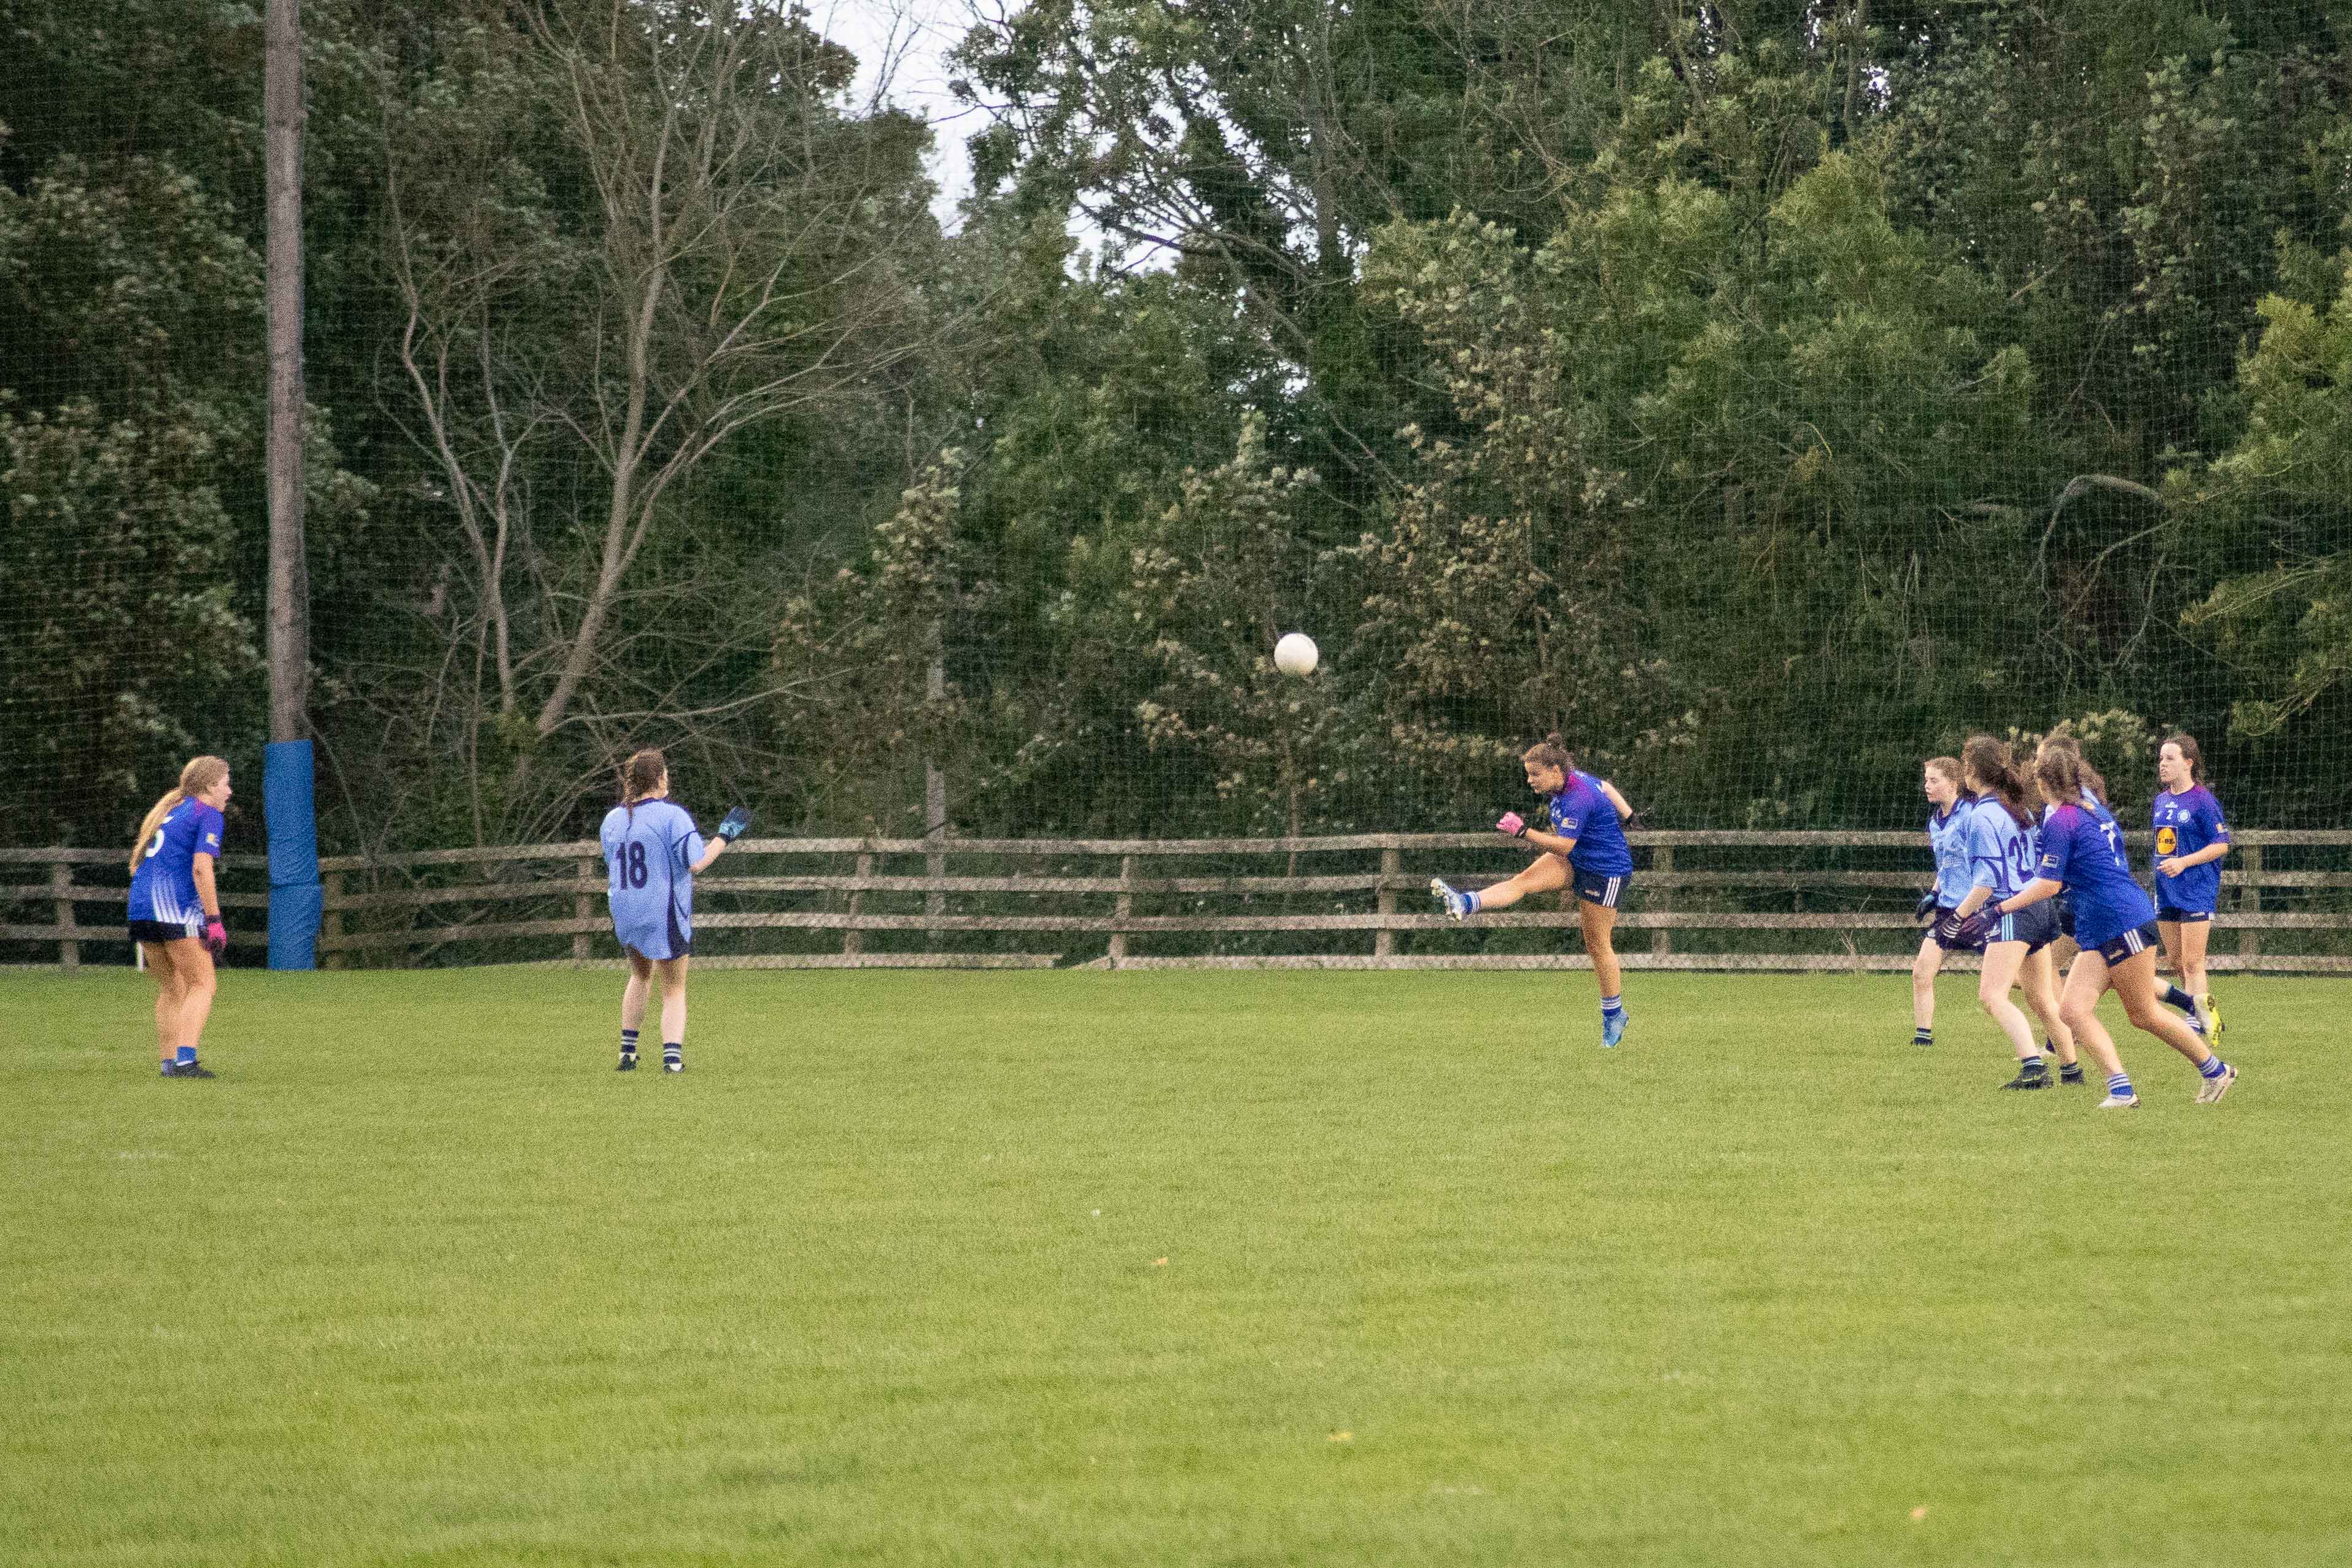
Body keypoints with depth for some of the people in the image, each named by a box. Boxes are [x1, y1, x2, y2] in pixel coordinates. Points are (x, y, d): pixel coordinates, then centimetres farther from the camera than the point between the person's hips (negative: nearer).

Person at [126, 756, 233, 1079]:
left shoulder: (167, 811, 23)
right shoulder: (208, 815, -2)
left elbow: (136, 863, 25)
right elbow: (201, 868, -15)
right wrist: (214, 920, -15)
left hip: (140, 907, 8)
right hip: (178, 908, -8)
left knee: (170, 988, 16)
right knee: (202, 984, -4)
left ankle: (169, 1062, 12)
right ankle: (186, 1060, -17)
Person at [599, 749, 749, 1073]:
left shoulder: (612, 821, 7)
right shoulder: (672, 815, -12)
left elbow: (611, 874, 14)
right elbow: (695, 862, -18)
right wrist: (725, 836, -7)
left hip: (625, 914, 5)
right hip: (665, 917, -5)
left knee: (640, 976, 28)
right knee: (674, 990, 6)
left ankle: (628, 1052, 25)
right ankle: (672, 1054, -10)